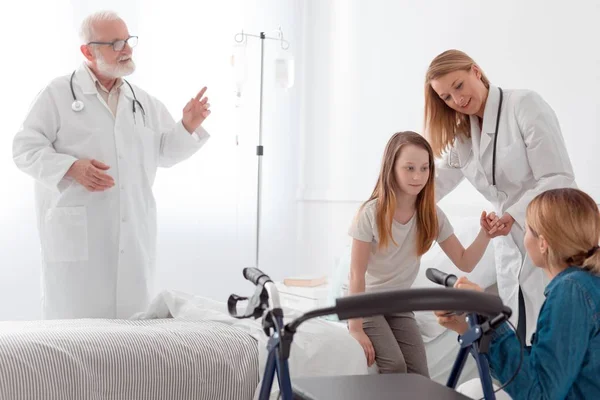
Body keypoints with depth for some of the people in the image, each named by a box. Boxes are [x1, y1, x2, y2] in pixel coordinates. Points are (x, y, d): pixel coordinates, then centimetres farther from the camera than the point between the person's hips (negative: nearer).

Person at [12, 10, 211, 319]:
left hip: (133, 238, 5)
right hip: (77, 235, -4)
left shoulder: (143, 102, 15)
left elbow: (164, 152, 20)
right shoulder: (58, 94, 0)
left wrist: (188, 126, 1)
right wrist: (70, 168, -19)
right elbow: (25, 148, -3)